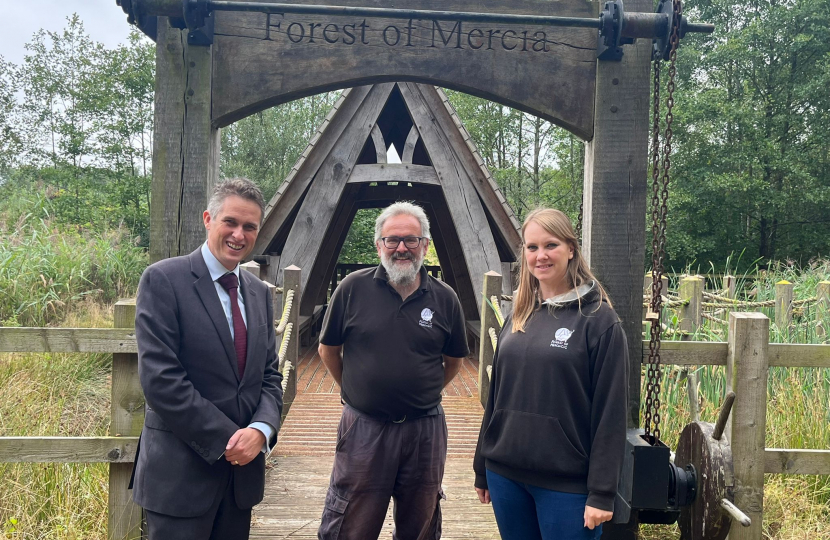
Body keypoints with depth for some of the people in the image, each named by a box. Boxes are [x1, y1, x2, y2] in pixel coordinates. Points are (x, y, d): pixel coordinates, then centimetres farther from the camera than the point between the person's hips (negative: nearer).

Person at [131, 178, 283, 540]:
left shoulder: (259, 292, 10)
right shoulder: (164, 280, -9)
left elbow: (269, 375, 10)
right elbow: (159, 377, -16)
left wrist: (262, 429, -10)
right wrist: (227, 441, -15)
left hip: (244, 469, 6)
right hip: (180, 472, -6)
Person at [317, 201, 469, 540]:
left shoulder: (445, 299, -1)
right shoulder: (353, 288, -5)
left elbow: (454, 361, 13)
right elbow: (328, 350, 6)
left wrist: (423, 393, 9)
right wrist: (354, 390, 8)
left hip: (424, 432, 2)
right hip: (363, 428, -1)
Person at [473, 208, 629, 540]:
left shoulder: (599, 320, -8)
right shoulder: (518, 317, 8)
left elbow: (610, 413, -10)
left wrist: (602, 493, -12)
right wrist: (481, 469, 14)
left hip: (566, 483, -5)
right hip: (505, 475, 5)